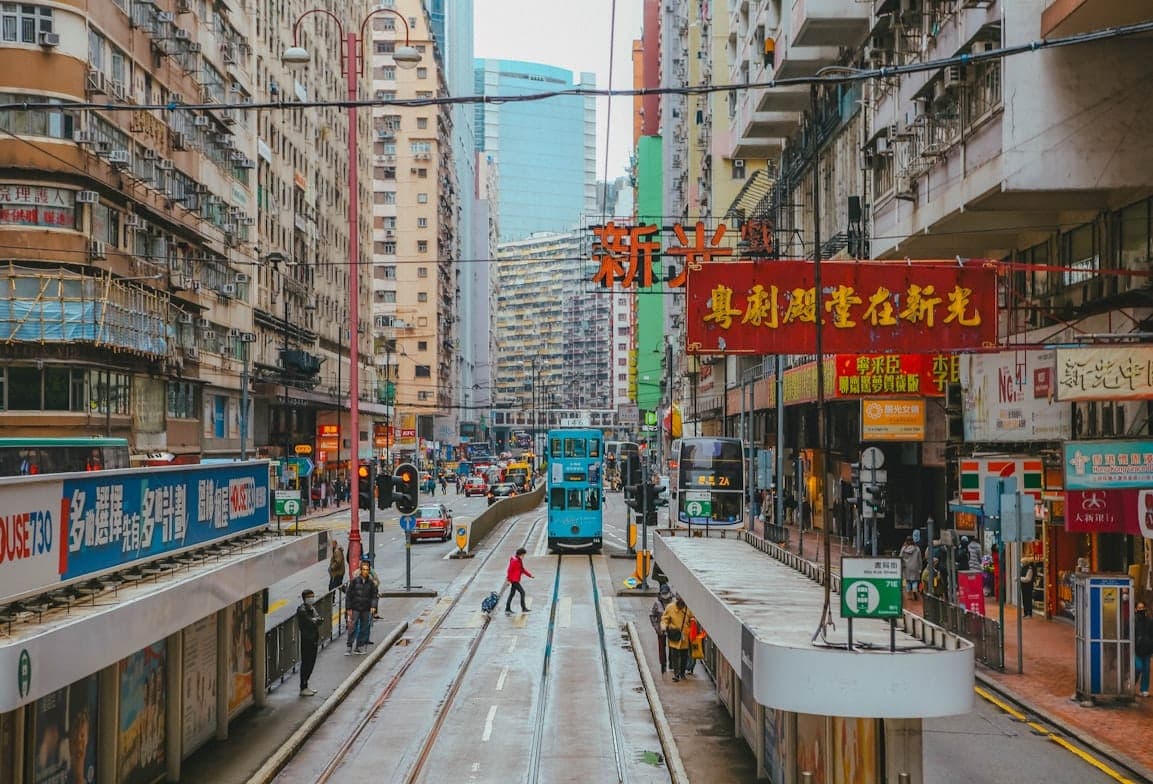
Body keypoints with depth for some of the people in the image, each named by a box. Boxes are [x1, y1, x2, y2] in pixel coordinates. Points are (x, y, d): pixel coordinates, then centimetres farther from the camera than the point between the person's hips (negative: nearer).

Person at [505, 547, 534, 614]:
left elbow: (523, 569, 21)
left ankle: (507, 609, 16)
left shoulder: (519, 561, 13)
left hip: (516, 580, 10)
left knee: (512, 594, 12)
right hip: (514, 580, -10)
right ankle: (523, 608, -2)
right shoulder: (514, 561, -18)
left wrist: (530, 575, 17)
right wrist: (509, 580, -20)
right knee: (522, 592, -8)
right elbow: (509, 571, -19)